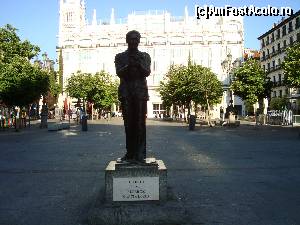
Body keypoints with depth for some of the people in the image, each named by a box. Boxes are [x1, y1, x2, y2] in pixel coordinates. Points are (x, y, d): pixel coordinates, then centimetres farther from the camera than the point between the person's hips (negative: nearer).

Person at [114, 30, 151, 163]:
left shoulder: (145, 56, 14)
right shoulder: (120, 56, 13)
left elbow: (147, 73, 0)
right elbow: (119, 72, -1)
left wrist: (139, 65, -17)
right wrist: (129, 65, -18)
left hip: (141, 93, -1)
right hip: (126, 93, 1)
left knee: (140, 123, -6)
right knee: (128, 123, 2)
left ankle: (140, 154, -4)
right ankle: (130, 153, 9)